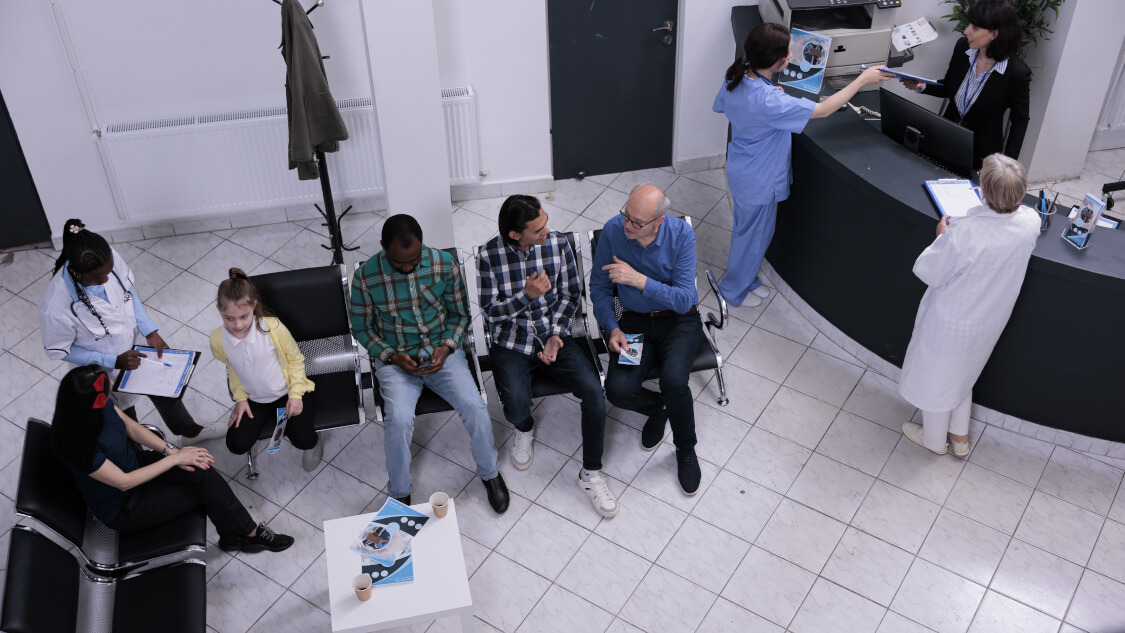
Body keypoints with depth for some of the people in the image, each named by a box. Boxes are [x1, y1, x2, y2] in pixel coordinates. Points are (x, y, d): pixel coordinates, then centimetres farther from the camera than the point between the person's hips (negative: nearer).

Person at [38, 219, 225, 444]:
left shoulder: (110, 258, -30)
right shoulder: (55, 307, -41)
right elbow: (59, 351, -21)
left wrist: (150, 332, -11)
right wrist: (114, 362, -22)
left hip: (137, 343, 5)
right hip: (105, 374, -5)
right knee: (125, 421, 23)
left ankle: (189, 431, 61)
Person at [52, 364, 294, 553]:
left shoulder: (101, 406, -15)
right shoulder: (80, 445, -35)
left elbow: (132, 428, 1)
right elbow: (123, 482, -26)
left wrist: (170, 450, -12)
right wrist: (175, 458, -22)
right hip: (122, 509, -6)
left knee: (201, 471, -16)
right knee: (206, 488, -12)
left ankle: (232, 535, -3)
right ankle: (249, 533, 8)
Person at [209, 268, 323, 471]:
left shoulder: (273, 327, -26)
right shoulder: (218, 340, -17)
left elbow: (295, 359, -9)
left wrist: (296, 393, -15)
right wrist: (240, 398, -1)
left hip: (288, 392, -3)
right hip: (254, 400, 3)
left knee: (303, 439, -22)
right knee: (237, 444, -12)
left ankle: (311, 446, 18)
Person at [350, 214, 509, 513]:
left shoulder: (445, 265, -8)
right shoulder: (366, 277, -11)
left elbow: (460, 314, 5)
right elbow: (362, 329, 1)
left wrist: (447, 347, -13)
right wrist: (391, 356, -14)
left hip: (442, 351, 1)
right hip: (395, 358, -1)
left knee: (474, 407, -22)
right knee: (398, 420, -28)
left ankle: (489, 472, 8)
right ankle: (400, 493, -2)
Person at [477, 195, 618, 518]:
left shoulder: (558, 243, -6)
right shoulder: (489, 255, -12)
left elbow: (571, 294, 3)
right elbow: (490, 312, -8)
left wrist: (556, 334, -11)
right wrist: (527, 295, -25)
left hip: (553, 336, 2)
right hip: (511, 344, -2)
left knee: (594, 391, -21)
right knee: (517, 408, -26)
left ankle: (591, 473, -3)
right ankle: (525, 430, 15)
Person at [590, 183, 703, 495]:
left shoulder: (681, 234, -19)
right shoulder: (613, 231, -13)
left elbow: (684, 299, -22)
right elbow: (600, 286, 0)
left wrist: (639, 280, -31)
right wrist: (612, 328, -14)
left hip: (679, 321, -2)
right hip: (634, 321, 2)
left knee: (673, 381, -30)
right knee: (618, 390, -23)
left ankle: (686, 449, 0)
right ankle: (659, 407, 15)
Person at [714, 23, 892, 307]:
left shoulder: (737, 77, -13)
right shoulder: (767, 102, -39)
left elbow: (721, 106, 9)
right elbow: (823, 110, -31)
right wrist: (862, 79, -22)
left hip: (742, 169, 8)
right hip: (759, 180, -8)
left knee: (746, 228, 28)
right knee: (754, 235, 15)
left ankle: (744, 278, 50)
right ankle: (734, 290, 37)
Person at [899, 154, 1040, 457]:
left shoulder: (964, 233, -39)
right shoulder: (1030, 222, -20)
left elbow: (928, 272, -23)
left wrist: (942, 236, -9)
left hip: (950, 325, -6)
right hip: (988, 323, 6)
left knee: (935, 379, 22)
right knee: (962, 375, 32)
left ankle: (934, 440, 47)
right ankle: (960, 437, 51)